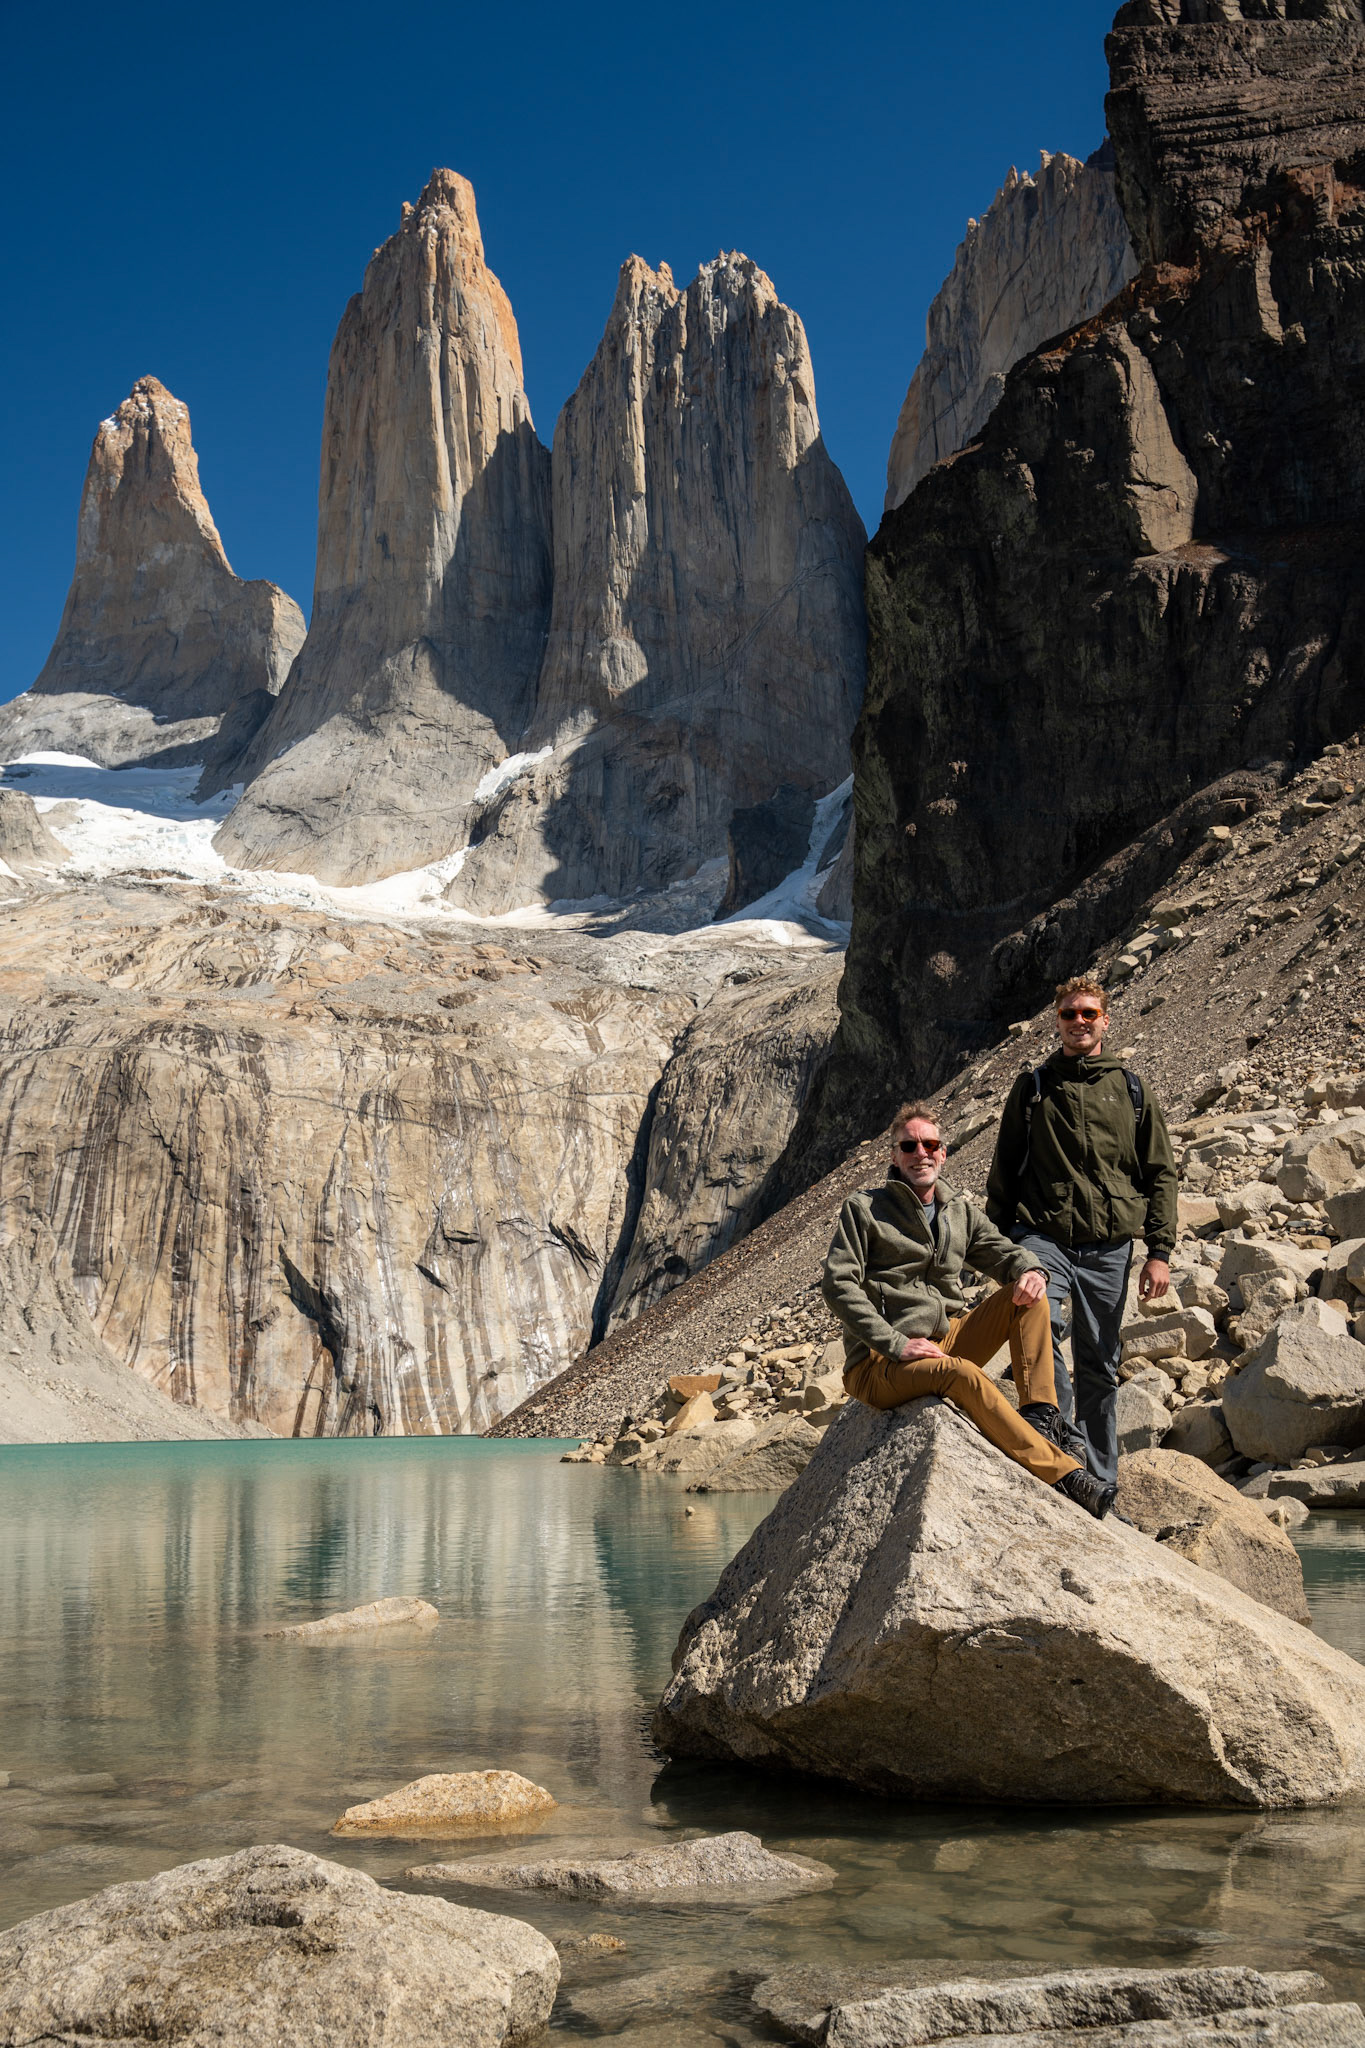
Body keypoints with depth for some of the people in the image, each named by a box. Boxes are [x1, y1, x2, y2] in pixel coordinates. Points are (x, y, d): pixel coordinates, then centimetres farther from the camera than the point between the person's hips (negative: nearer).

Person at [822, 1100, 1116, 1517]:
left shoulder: (960, 1211, 16)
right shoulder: (863, 1208, 0)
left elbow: (1002, 1252, 14)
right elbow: (838, 1285, -9)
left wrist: (1030, 1269, -13)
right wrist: (896, 1344, -19)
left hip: (948, 1340, 6)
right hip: (880, 1364, -6)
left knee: (1026, 1295, -12)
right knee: (963, 1374, -36)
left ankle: (1039, 1416, -22)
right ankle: (1062, 1472, -39)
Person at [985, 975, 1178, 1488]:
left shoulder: (1132, 1090, 11)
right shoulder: (1033, 1086, 10)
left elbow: (1160, 1175, 10)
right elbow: (1003, 1170, 13)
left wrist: (1160, 1252, 1)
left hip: (1108, 1246, 1)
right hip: (1043, 1236, -1)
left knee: (1100, 1367, 6)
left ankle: (1100, 1482, 16)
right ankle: (1064, 1439, -19)